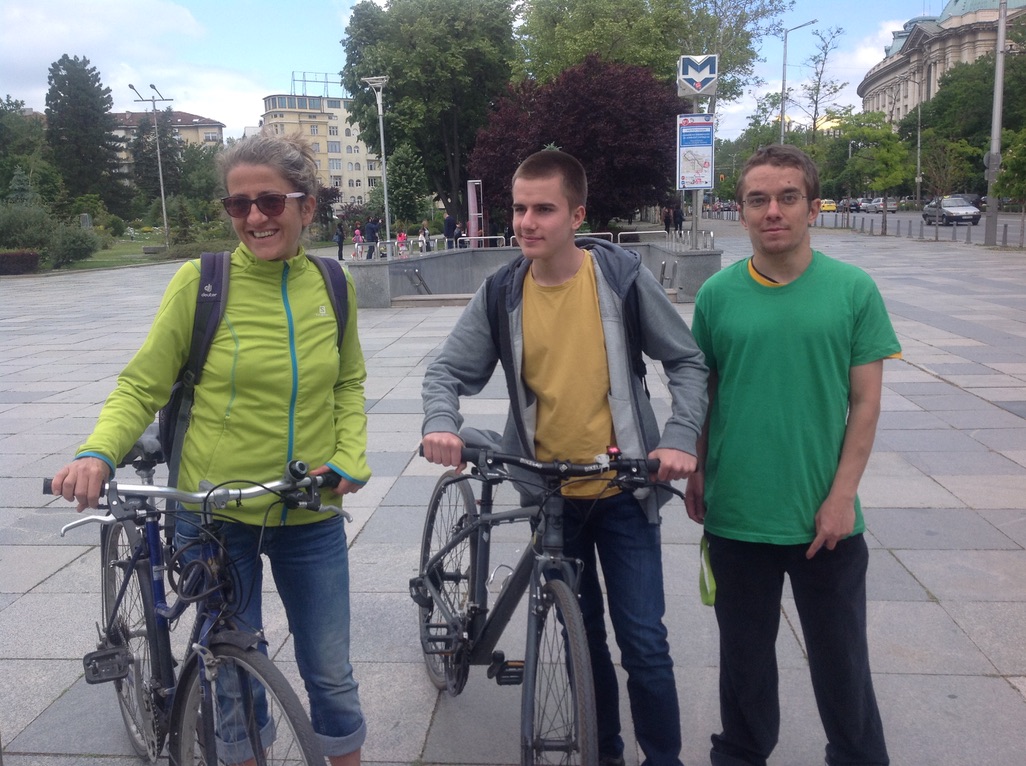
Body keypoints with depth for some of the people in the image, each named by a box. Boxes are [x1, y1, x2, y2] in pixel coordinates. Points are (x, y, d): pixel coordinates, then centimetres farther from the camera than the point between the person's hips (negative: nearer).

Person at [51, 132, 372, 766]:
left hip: (310, 518, 2)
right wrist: (98, 453, -22)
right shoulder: (201, 282, -11)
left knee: (331, 674, 13)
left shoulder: (331, 286, -2)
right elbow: (142, 387, -5)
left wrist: (350, 457, -4)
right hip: (216, 516, -2)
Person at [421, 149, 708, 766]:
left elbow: (688, 361, -3)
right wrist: (441, 423, -23)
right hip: (549, 495, 2)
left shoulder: (622, 274, -9)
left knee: (644, 643, -1)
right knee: (583, 636, 16)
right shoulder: (502, 293, -5)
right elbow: (449, 371, -2)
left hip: (622, 490, -2)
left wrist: (680, 438, -16)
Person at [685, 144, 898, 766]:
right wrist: (696, 472, 4)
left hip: (826, 516, -1)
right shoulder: (717, 294, -1)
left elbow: (866, 401, -3)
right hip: (736, 514, 1)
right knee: (745, 653, 17)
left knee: (840, 655, 14)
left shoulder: (854, 290, -5)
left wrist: (842, 494, -8)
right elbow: (701, 391, 6)